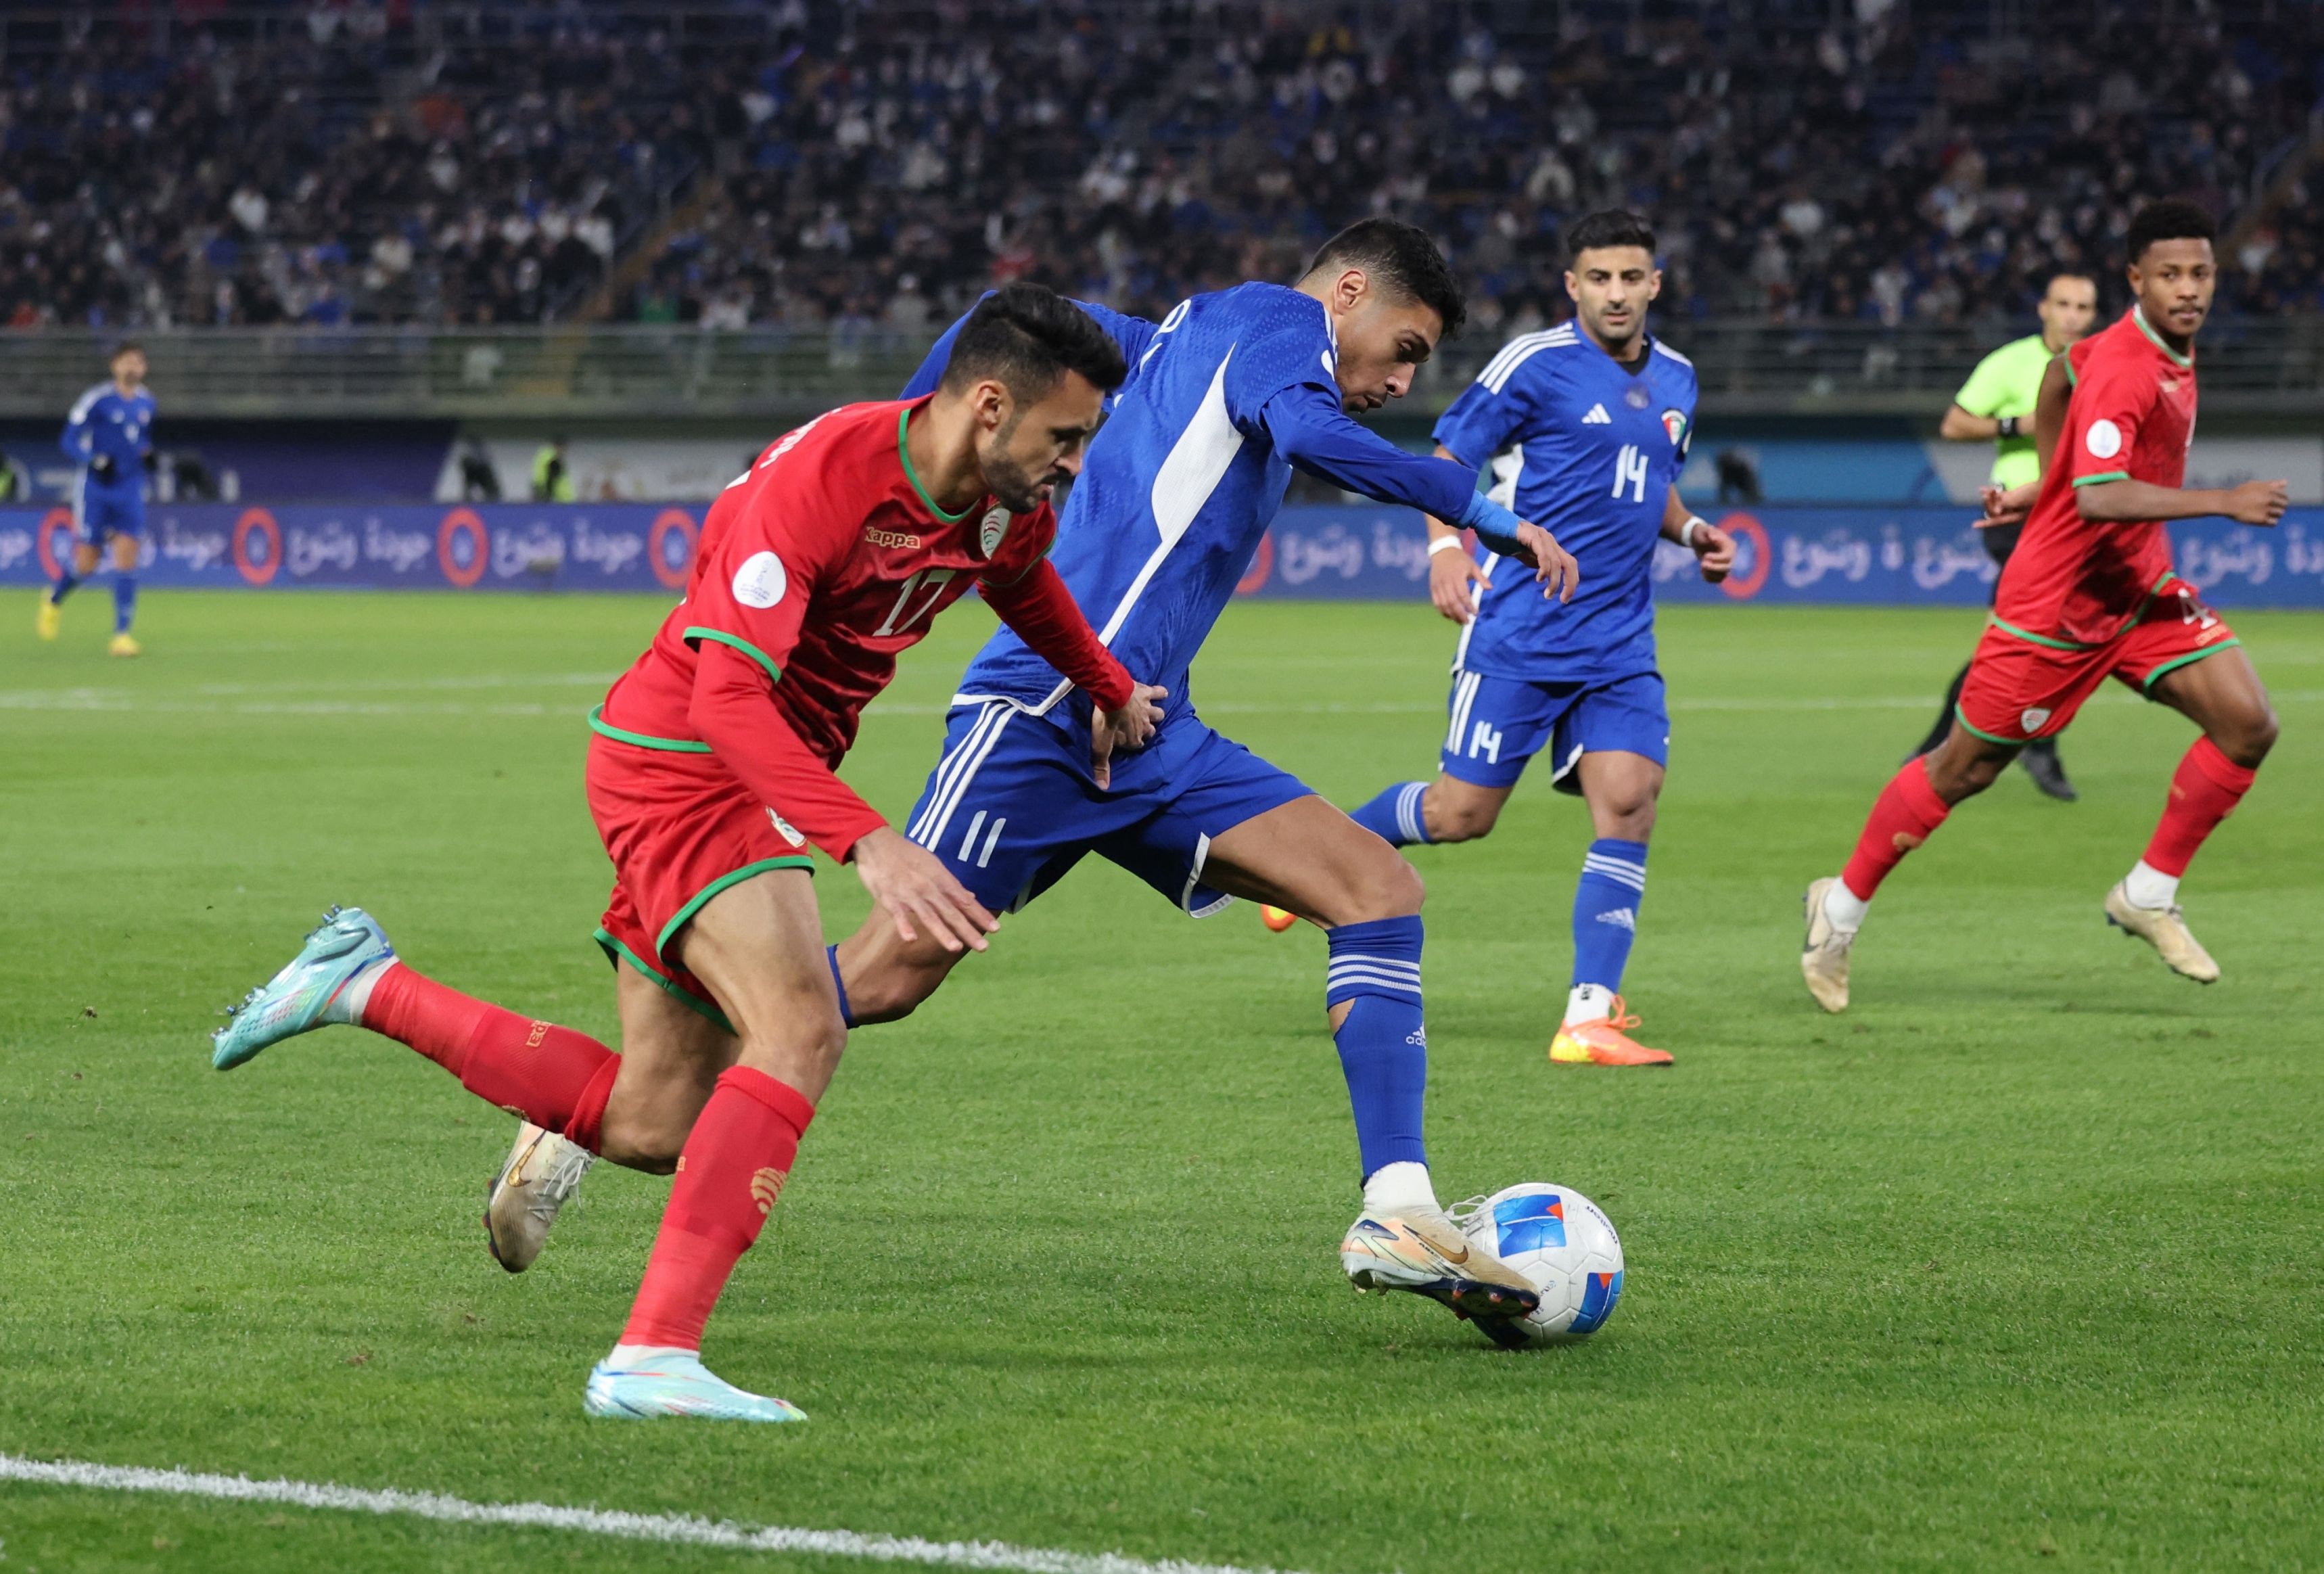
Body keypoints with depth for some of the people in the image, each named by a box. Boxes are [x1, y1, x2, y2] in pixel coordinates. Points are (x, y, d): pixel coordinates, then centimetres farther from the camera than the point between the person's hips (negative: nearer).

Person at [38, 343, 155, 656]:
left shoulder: (146, 402, 8)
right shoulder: (96, 400, -10)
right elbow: (69, 441, -8)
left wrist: (148, 454, 3)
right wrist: (95, 461, -24)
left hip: (130, 490, 4)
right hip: (94, 489, -4)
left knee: (127, 557, -9)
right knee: (86, 563, -2)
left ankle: (122, 634, -7)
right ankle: (54, 599, 31)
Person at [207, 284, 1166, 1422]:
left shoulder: (1005, 506, -1)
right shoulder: (821, 478, -27)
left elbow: (1025, 582, 27)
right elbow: (730, 698, -34)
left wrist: (1109, 688, 35)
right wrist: (868, 843, -43)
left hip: (763, 778, 9)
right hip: (681, 762, -9)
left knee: (651, 1128, 8)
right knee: (800, 1029, -28)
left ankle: (368, 987, 21)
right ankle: (653, 1352, -31)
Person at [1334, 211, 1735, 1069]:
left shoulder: (1675, 379, 13)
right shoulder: (1535, 363, -7)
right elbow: (1447, 459, -4)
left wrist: (1691, 531, 8)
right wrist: (1445, 545, -21)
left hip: (1620, 643, 5)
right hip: (1519, 632, -5)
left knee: (1628, 801, -11)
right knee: (1463, 813, -2)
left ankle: (1588, 1019, -10)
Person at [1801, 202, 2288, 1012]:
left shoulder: (2166, 349, 1)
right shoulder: (2125, 368, -27)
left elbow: (2064, 369, 21)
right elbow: (2097, 497, -39)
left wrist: (2048, 480, 23)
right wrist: (2222, 503, -41)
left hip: (2138, 590, 8)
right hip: (2056, 602, -8)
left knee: (2248, 725, -8)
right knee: (1965, 768, 5)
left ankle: (2149, 894, 6)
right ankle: (1842, 907, 24)